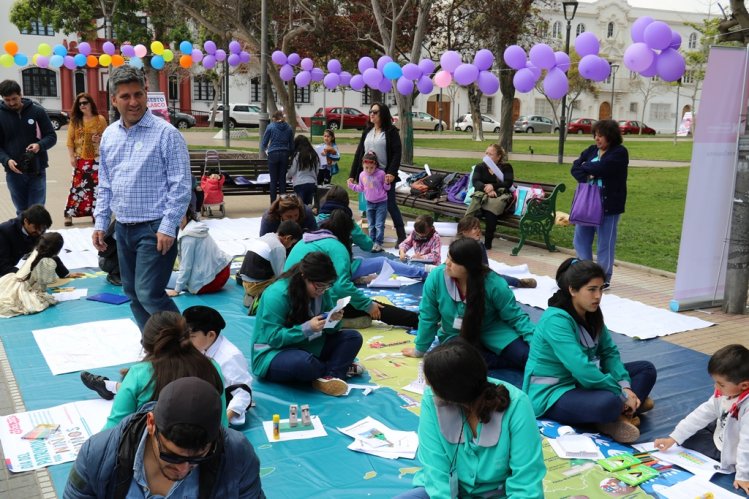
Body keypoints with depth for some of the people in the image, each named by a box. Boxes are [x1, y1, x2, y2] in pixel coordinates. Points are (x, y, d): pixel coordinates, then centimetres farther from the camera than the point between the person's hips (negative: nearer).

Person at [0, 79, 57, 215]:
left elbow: (52, 136, 1)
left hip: (37, 170, -1)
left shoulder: (37, 111, -2)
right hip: (13, 172, 1)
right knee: (22, 212, 11)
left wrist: (40, 145, -20)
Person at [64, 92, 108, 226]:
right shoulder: (75, 120, 5)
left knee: (96, 186, 3)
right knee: (77, 186, -1)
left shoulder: (100, 119, 1)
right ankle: (69, 214, 3)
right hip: (80, 159, 1)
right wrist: (72, 157, -3)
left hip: (96, 159, -1)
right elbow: (70, 140, 4)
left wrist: (99, 139, -16)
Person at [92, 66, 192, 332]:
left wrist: (168, 227, -17)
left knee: (149, 294, -10)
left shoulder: (166, 133, -10)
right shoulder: (109, 135, 10)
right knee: (133, 293, 13)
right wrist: (100, 223, 11)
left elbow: (180, 185, -13)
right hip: (123, 229, 7)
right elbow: (105, 185, 17)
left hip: (154, 229, -7)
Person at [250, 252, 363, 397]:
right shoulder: (277, 294, -23)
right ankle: (339, 368, -9)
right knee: (303, 362, -39)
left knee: (353, 337, -6)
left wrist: (334, 320, -21)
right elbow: (273, 338, -24)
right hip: (272, 353, -7)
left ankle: (329, 376, -24)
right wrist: (307, 329, -33)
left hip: (308, 347, 7)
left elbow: (329, 330, 3)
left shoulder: (322, 291, -3)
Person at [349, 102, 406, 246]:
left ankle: (401, 236, 8)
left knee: (391, 205, -1)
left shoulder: (391, 131, -2)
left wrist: (392, 173, -22)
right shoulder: (367, 131, 13)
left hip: (384, 175, -5)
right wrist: (352, 174, 7)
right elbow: (359, 152, 12)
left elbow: (397, 153, -9)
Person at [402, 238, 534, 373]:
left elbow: (516, 317, -12)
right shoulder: (436, 277, -20)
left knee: (526, 355, -29)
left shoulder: (493, 284, -23)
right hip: (454, 335, 2)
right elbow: (427, 317, -6)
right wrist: (419, 349, 4)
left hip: (491, 332, -2)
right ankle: (512, 362, -14)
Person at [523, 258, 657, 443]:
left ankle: (621, 412, -14)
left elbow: (609, 352, 3)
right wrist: (621, 394, -24)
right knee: (608, 403, -38)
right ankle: (619, 413, -5)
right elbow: (581, 369, -32)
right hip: (552, 393, -10)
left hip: (582, 382, 10)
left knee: (646, 369, 6)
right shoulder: (556, 320, -25)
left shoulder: (592, 314, 2)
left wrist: (625, 386, -14)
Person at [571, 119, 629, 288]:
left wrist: (585, 166, -3)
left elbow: (601, 168, -20)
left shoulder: (619, 152, -6)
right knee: (580, 240, 9)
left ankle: (603, 278, 13)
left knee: (605, 243, 2)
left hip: (608, 204, -6)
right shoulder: (591, 150, 11)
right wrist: (586, 178, -17)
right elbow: (575, 168, 1)